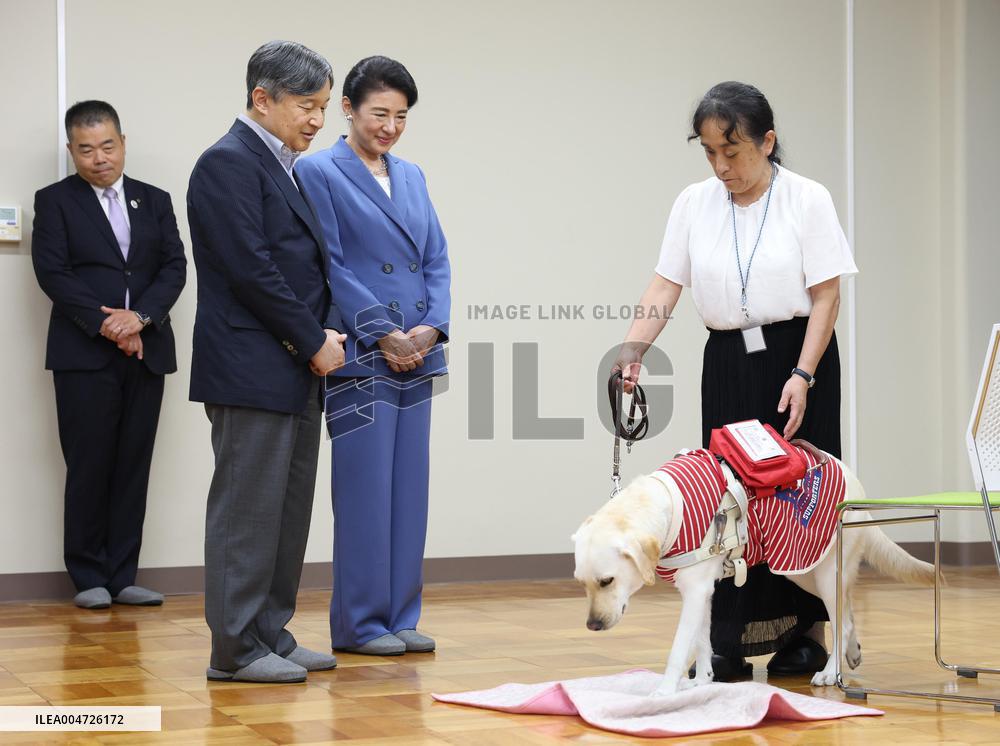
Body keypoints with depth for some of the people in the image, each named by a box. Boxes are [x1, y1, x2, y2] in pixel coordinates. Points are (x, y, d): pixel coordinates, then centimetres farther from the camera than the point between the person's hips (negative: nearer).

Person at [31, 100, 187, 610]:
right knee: (89, 468, -1)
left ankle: (122, 576, 8)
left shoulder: (154, 201, 14)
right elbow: (52, 272, -6)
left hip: (145, 352, 3)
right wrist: (105, 325, -14)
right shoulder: (54, 201, 4)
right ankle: (89, 577, 7)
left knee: (133, 468, 3)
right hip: (84, 355, -3)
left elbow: (174, 266, 5)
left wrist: (140, 316, -12)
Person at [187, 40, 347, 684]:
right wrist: (314, 342, -12)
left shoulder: (286, 168, 19)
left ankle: (271, 635, 19)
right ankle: (236, 649, 1)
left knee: (289, 511, 11)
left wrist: (328, 332, 3)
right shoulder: (228, 163, -11)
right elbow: (251, 269, -17)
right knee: (249, 510, -5)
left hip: (297, 373, 9)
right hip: (252, 371, -9)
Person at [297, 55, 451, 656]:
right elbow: (329, 267, -9)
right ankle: (359, 623, 5)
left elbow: (438, 259, 13)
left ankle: (399, 617, 15)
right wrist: (382, 336, -13)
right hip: (360, 358, -6)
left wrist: (431, 328, -3)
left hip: (417, 356, 6)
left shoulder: (411, 176, 16)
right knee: (365, 488, -4)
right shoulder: (320, 173, -3)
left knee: (409, 488, 7)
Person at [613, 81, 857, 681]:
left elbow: (826, 295, -8)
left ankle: (803, 631, 11)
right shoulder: (694, 204, 3)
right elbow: (667, 286, 1)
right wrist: (635, 347, -14)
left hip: (798, 360, -3)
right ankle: (729, 643, 0)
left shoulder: (807, 200, -6)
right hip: (728, 362, 3)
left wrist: (802, 375, -16)